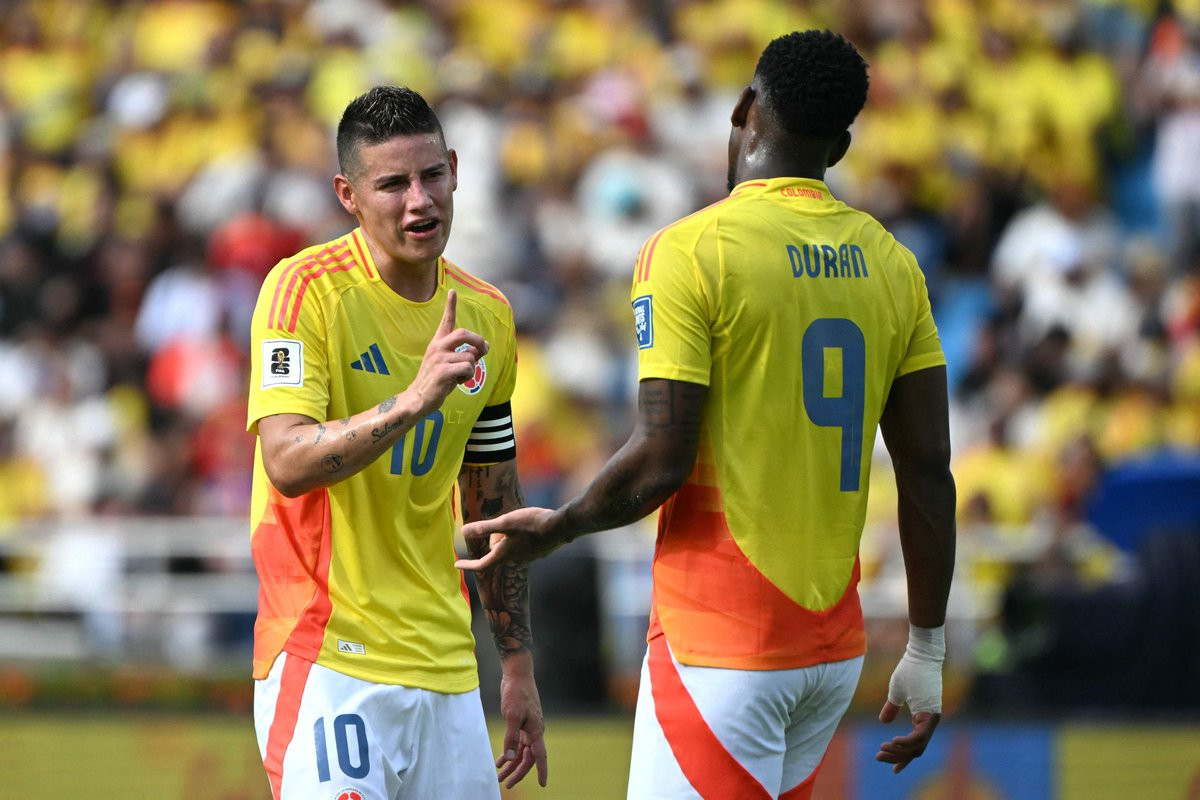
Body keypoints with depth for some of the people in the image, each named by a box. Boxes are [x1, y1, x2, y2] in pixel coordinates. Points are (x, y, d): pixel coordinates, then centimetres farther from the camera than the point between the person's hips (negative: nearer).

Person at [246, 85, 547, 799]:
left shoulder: (487, 316, 10)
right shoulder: (307, 288, -8)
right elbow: (287, 463, -20)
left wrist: (519, 669, 18)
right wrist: (415, 399, -31)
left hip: (446, 671, 6)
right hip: (329, 661, -6)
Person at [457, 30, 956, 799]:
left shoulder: (689, 252, -10)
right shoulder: (890, 264, 8)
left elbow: (660, 461, -15)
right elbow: (929, 473, 7)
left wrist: (555, 528, 4)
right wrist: (926, 653, 14)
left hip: (721, 649, -7)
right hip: (837, 646, 7)